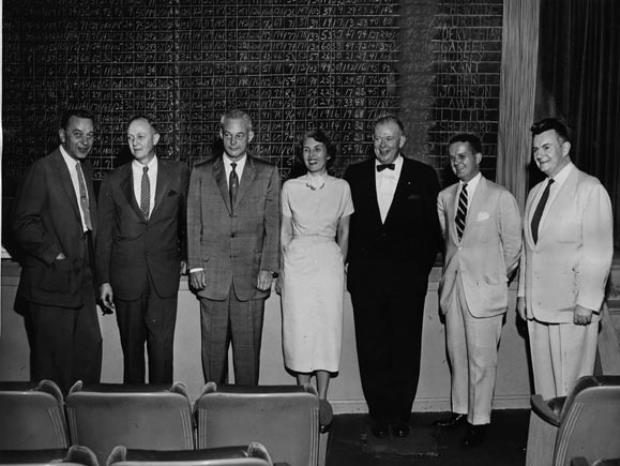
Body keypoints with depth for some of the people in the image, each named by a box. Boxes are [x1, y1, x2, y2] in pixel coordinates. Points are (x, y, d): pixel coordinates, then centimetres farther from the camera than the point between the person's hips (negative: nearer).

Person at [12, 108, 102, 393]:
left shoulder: (85, 171, 14)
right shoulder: (43, 169, -10)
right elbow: (24, 223, -14)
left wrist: (89, 261, 8)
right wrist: (54, 255, -15)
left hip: (81, 280, 7)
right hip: (51, 280, -7)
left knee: (90, 346, 11)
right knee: (53, 357, 1)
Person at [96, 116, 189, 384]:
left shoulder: (178, 174, 4)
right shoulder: (113, 181, 6)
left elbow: (187, 218, 14)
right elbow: (104, 234, 6)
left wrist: (185, 256, 10)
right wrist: (104, 280, 2)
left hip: (164, 276, -1)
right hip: (126, 277, 1)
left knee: (161, 348, -2)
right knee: (131, 349, 8)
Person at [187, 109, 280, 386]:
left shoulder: (268, 174, 8)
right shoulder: (201, 174, 10)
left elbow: (273, 225, 3)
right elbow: (193, 224, 8)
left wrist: (268, 268, -4)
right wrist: (195, 267, 0)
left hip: (251, 276, -1)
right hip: (211, 276, 1)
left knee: (248, 347, 3)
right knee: (213, 347, 6)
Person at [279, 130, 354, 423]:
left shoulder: (341, 187, 6)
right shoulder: (290, 187, 5)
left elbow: (344, 233, 12)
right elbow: (285, 232, 8)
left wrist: (340, 264, 5)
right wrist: (282, 268, 3)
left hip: (329, 260, 0)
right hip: (297, 261, 0)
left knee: (328, 327, -1)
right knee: (299, 327, 1)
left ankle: (322, 400, 9)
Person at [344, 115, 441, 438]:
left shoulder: (424, 176, 2)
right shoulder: (355, 175, 6)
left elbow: (433, 227, 3)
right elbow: (346, 225, 8)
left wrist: (422, 268, -2)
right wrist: (351, 265, 2)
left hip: (408, 280, -1)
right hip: (366, 278, 1)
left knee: (406, 351, 7)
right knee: (371, 351, 7)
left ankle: (400, 415, 22)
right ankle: (379, 415, 21)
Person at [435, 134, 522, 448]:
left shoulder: (500, 197, -7)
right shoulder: (445, 197, 9)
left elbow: (513, 245, -1)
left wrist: (499, 279, 5)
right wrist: (452, 268, 12)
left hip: (484, 287, -5)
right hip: (453, 285, 5)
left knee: (481, 358, 0)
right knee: (456, 353, 12)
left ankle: (479, 421, 12)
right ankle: (461, 410, 26)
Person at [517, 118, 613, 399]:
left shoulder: (589, 189, -6)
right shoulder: (535, 192, 15)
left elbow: (599, 251, -10)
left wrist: (587, 302, -14)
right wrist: (523, 293, 13)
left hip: (572, 309, -6)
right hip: (537, 306, 6)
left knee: (570, 384, -1)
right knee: (543, 379, 9)